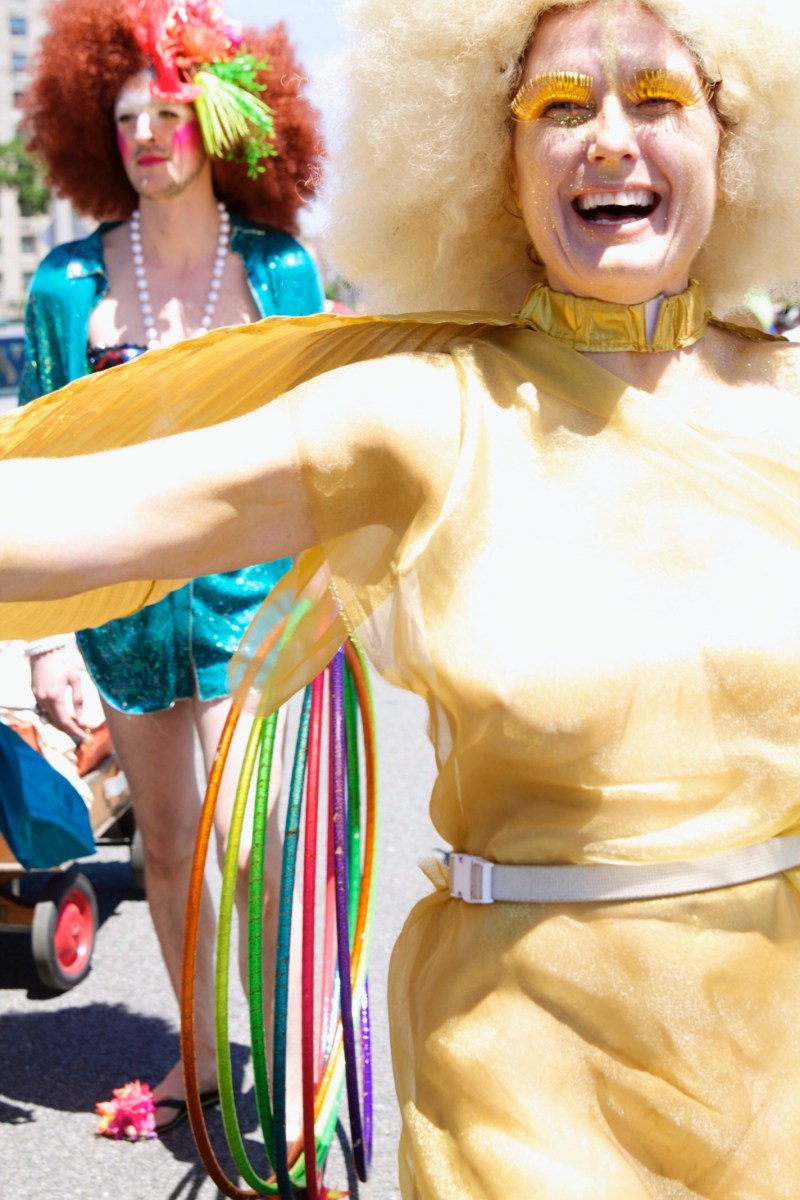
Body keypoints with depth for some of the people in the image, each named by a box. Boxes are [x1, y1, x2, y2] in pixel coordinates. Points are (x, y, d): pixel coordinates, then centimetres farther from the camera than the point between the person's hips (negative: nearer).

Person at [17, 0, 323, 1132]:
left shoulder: (279, 269, -2)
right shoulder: (69, 282, -1)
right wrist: (45, 638, -2)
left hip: (249, 586, -2)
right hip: (124, 597, 3)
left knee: (251, 848, -11)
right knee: (164, 846, 14)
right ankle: (202, 1053, 33)